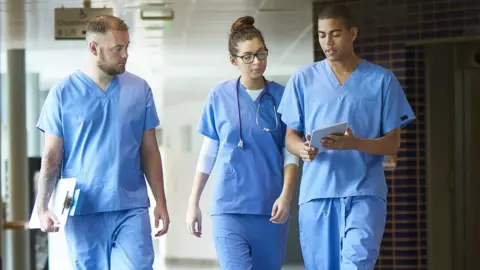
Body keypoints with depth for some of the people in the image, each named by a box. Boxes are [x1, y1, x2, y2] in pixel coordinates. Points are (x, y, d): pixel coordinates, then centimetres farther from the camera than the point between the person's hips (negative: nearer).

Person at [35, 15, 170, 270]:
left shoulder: (139, 89, 4)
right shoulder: (63, 93, 0)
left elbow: (149, 151, 10)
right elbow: (52, 156, 1)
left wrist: (161, 202, 5)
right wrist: (43, 206, -7)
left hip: (131, 209, 1)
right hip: (82, 212, -1)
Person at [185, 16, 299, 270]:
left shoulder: (281, 96, 3)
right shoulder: (220, 96, 3)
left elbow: (290, 153, 3)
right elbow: (208, 153, 9)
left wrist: (286, 195, -13)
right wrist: (193, 202, 7)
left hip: (270, 208, 1)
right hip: (229, 208, -1)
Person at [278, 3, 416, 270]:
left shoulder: (382, 80, 4)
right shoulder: (303, 79, 9)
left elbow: (392, 144, 3)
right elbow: (291, 136, 12)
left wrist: (353, 143, -18)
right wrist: (302, 148, -14)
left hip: (365, 193, -2)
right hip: (316, 193, 2)